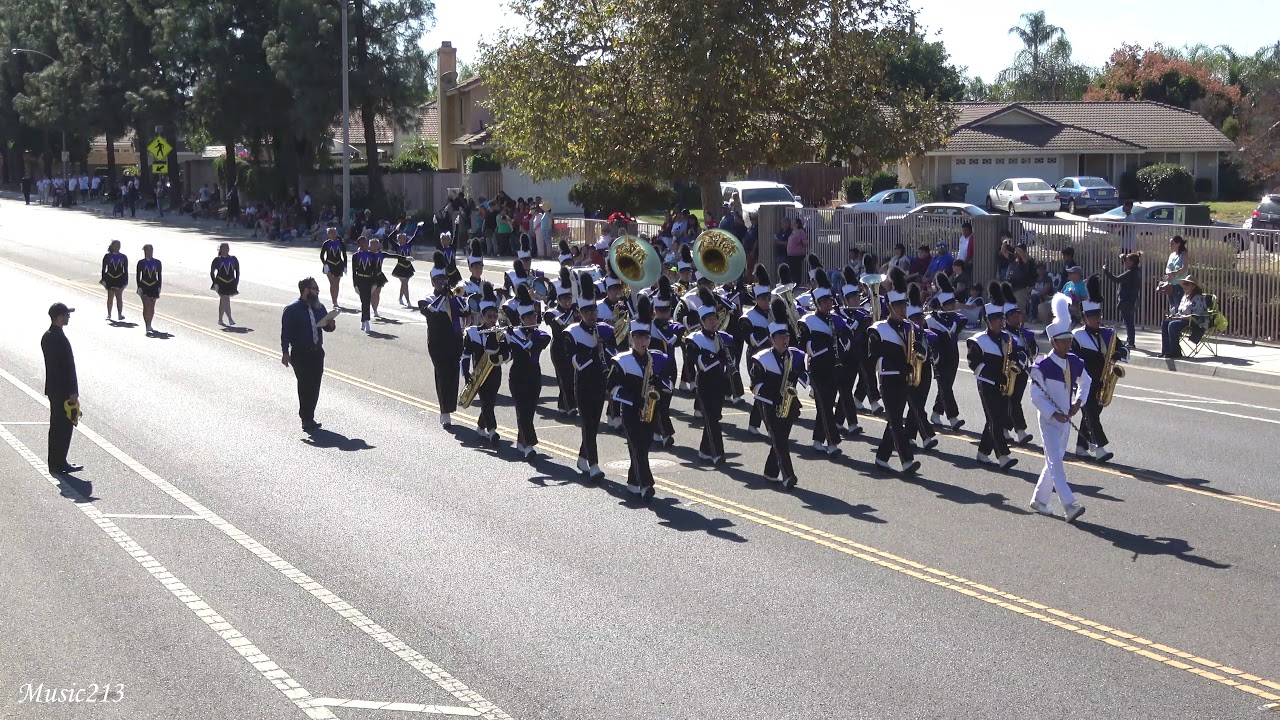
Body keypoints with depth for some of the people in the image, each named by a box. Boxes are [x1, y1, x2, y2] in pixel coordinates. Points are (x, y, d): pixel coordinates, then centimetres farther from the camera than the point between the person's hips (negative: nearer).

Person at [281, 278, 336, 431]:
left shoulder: (319, 308, 9)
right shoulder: (292, 309, -8)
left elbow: (326, 327, 19)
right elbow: (285, 332, -10)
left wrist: (330, 324, -5)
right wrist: (285, 353, -16)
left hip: (317, 352, 6)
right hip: (300, 354, -6)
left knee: (315, 386, 8)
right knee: (305, 385, -7)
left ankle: (308, 418, 20)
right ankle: (307, 419, 0)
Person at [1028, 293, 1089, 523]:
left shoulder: (1075, 363, 2)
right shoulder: (1042, 367, -16)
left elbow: (1086, 383, 20)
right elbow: (1036, 397, -14)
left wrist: (1078, 403, 6)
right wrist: (1054, 414, -20)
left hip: (1066, 419, 7)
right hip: (1049, 420, -7)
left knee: (1054, 461, 14)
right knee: (1056, 462, -13)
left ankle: (1039, 500, 28)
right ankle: (1069, 506, -21)